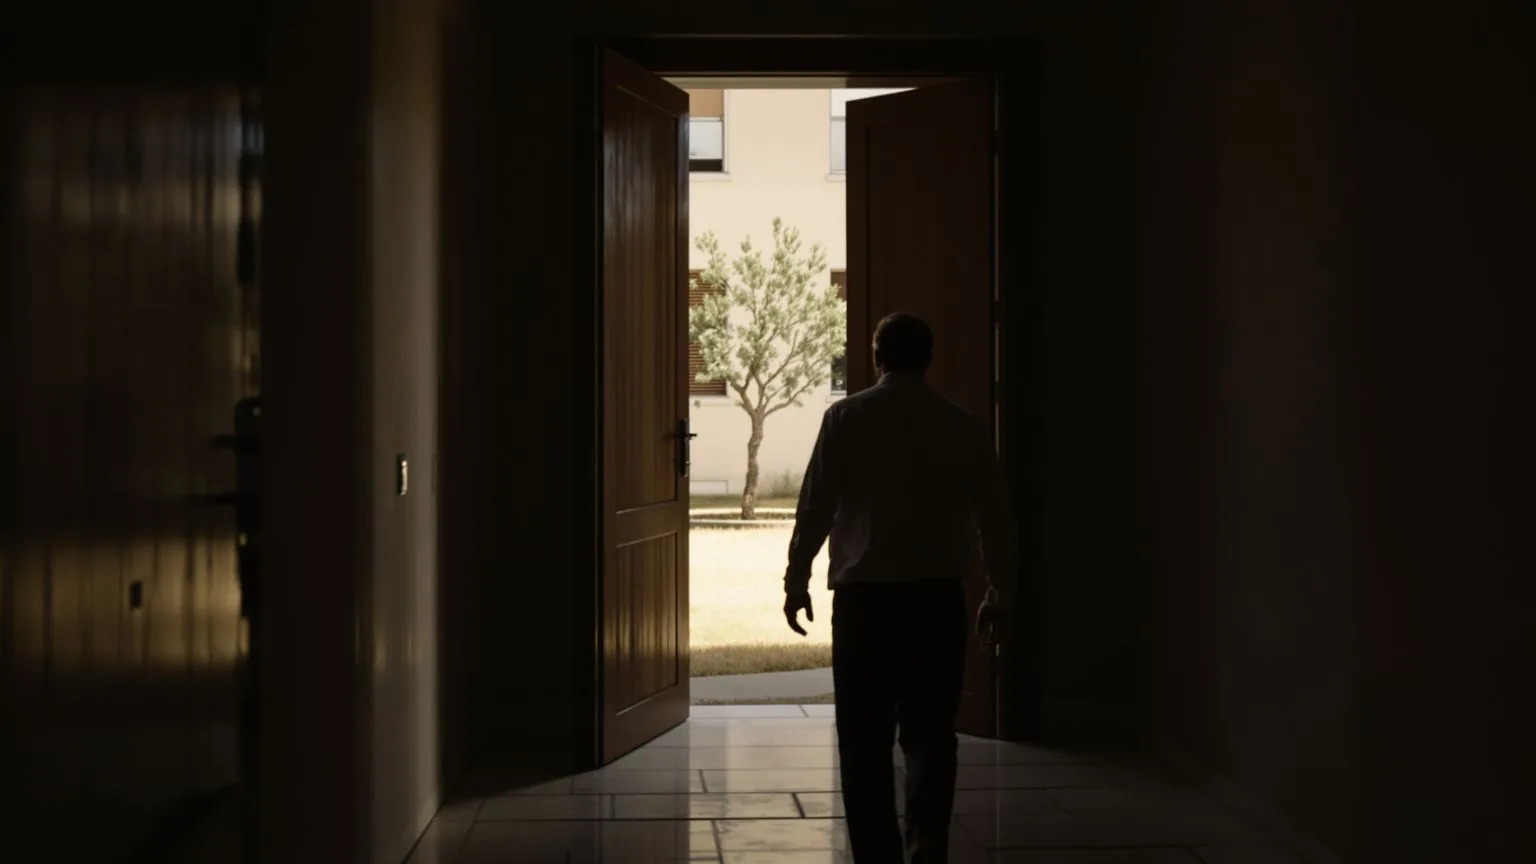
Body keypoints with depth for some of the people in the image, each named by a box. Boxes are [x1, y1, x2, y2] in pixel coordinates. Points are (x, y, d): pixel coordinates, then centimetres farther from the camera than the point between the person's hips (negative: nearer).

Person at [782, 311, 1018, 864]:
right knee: (930, 736, 7)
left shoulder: (846, 418, -3)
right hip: (938, 597, 2)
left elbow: (815, 508, -4)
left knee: (865, 738, 8)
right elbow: (995, 516, 6)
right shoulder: (962, 426, 3)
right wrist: (1000, 594, 16)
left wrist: (797, 580, 7)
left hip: (864, 596, -1)